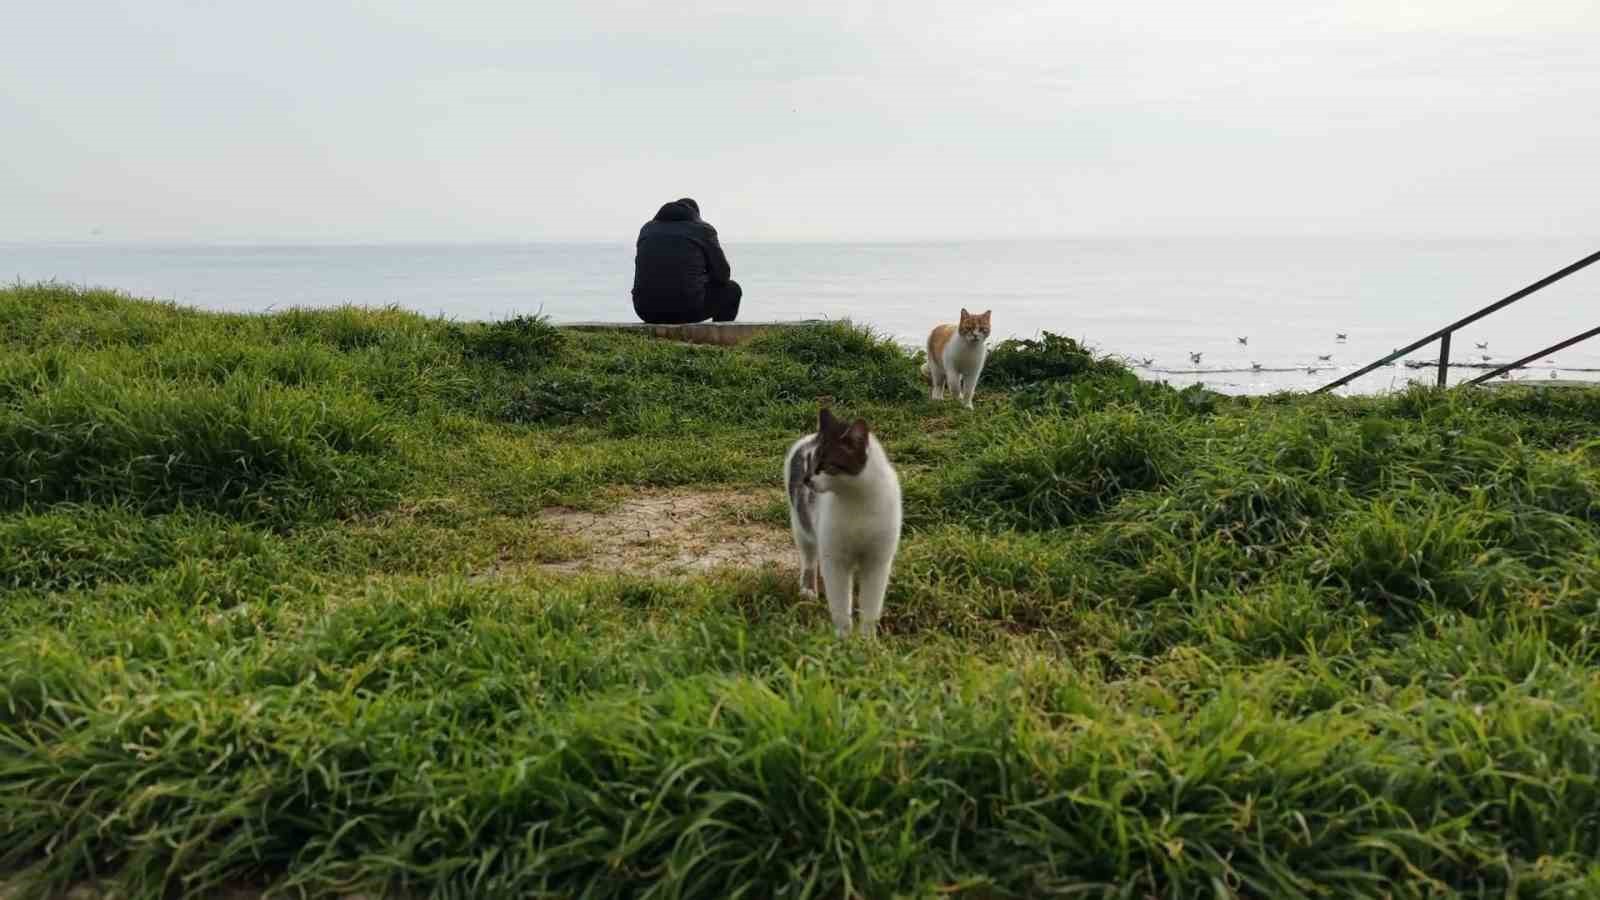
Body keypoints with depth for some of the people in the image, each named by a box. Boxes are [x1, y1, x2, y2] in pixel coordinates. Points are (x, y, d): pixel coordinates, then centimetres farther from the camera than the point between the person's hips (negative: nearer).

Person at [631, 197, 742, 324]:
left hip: (648, 310, 4)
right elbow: (722, 274, 6)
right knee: (732, 289, 23)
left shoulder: (647, 229, 18)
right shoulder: (703, 229, 6)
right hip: (687, 308, -4)